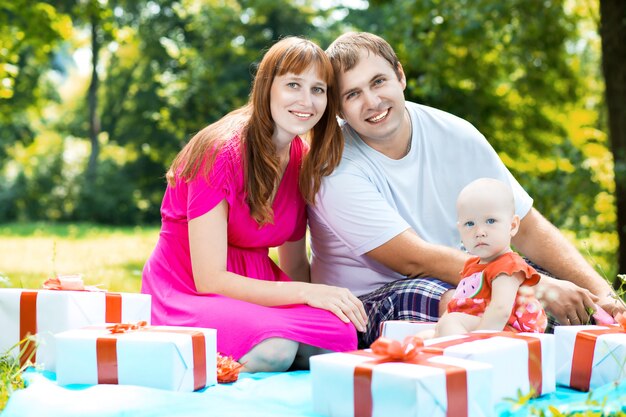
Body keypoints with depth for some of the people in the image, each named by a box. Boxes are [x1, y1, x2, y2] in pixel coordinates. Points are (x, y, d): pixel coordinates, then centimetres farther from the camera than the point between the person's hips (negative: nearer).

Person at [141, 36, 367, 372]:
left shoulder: (303, 159, 3)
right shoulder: (221, 152, -19)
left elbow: (295, 264, 10)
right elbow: (209, 279, -21)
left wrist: (328, 298, -10)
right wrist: (306, 292, -25)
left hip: (254, 286, 6)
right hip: (187, 290, -5)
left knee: (340, 333, -24)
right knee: (274, 349, -35)